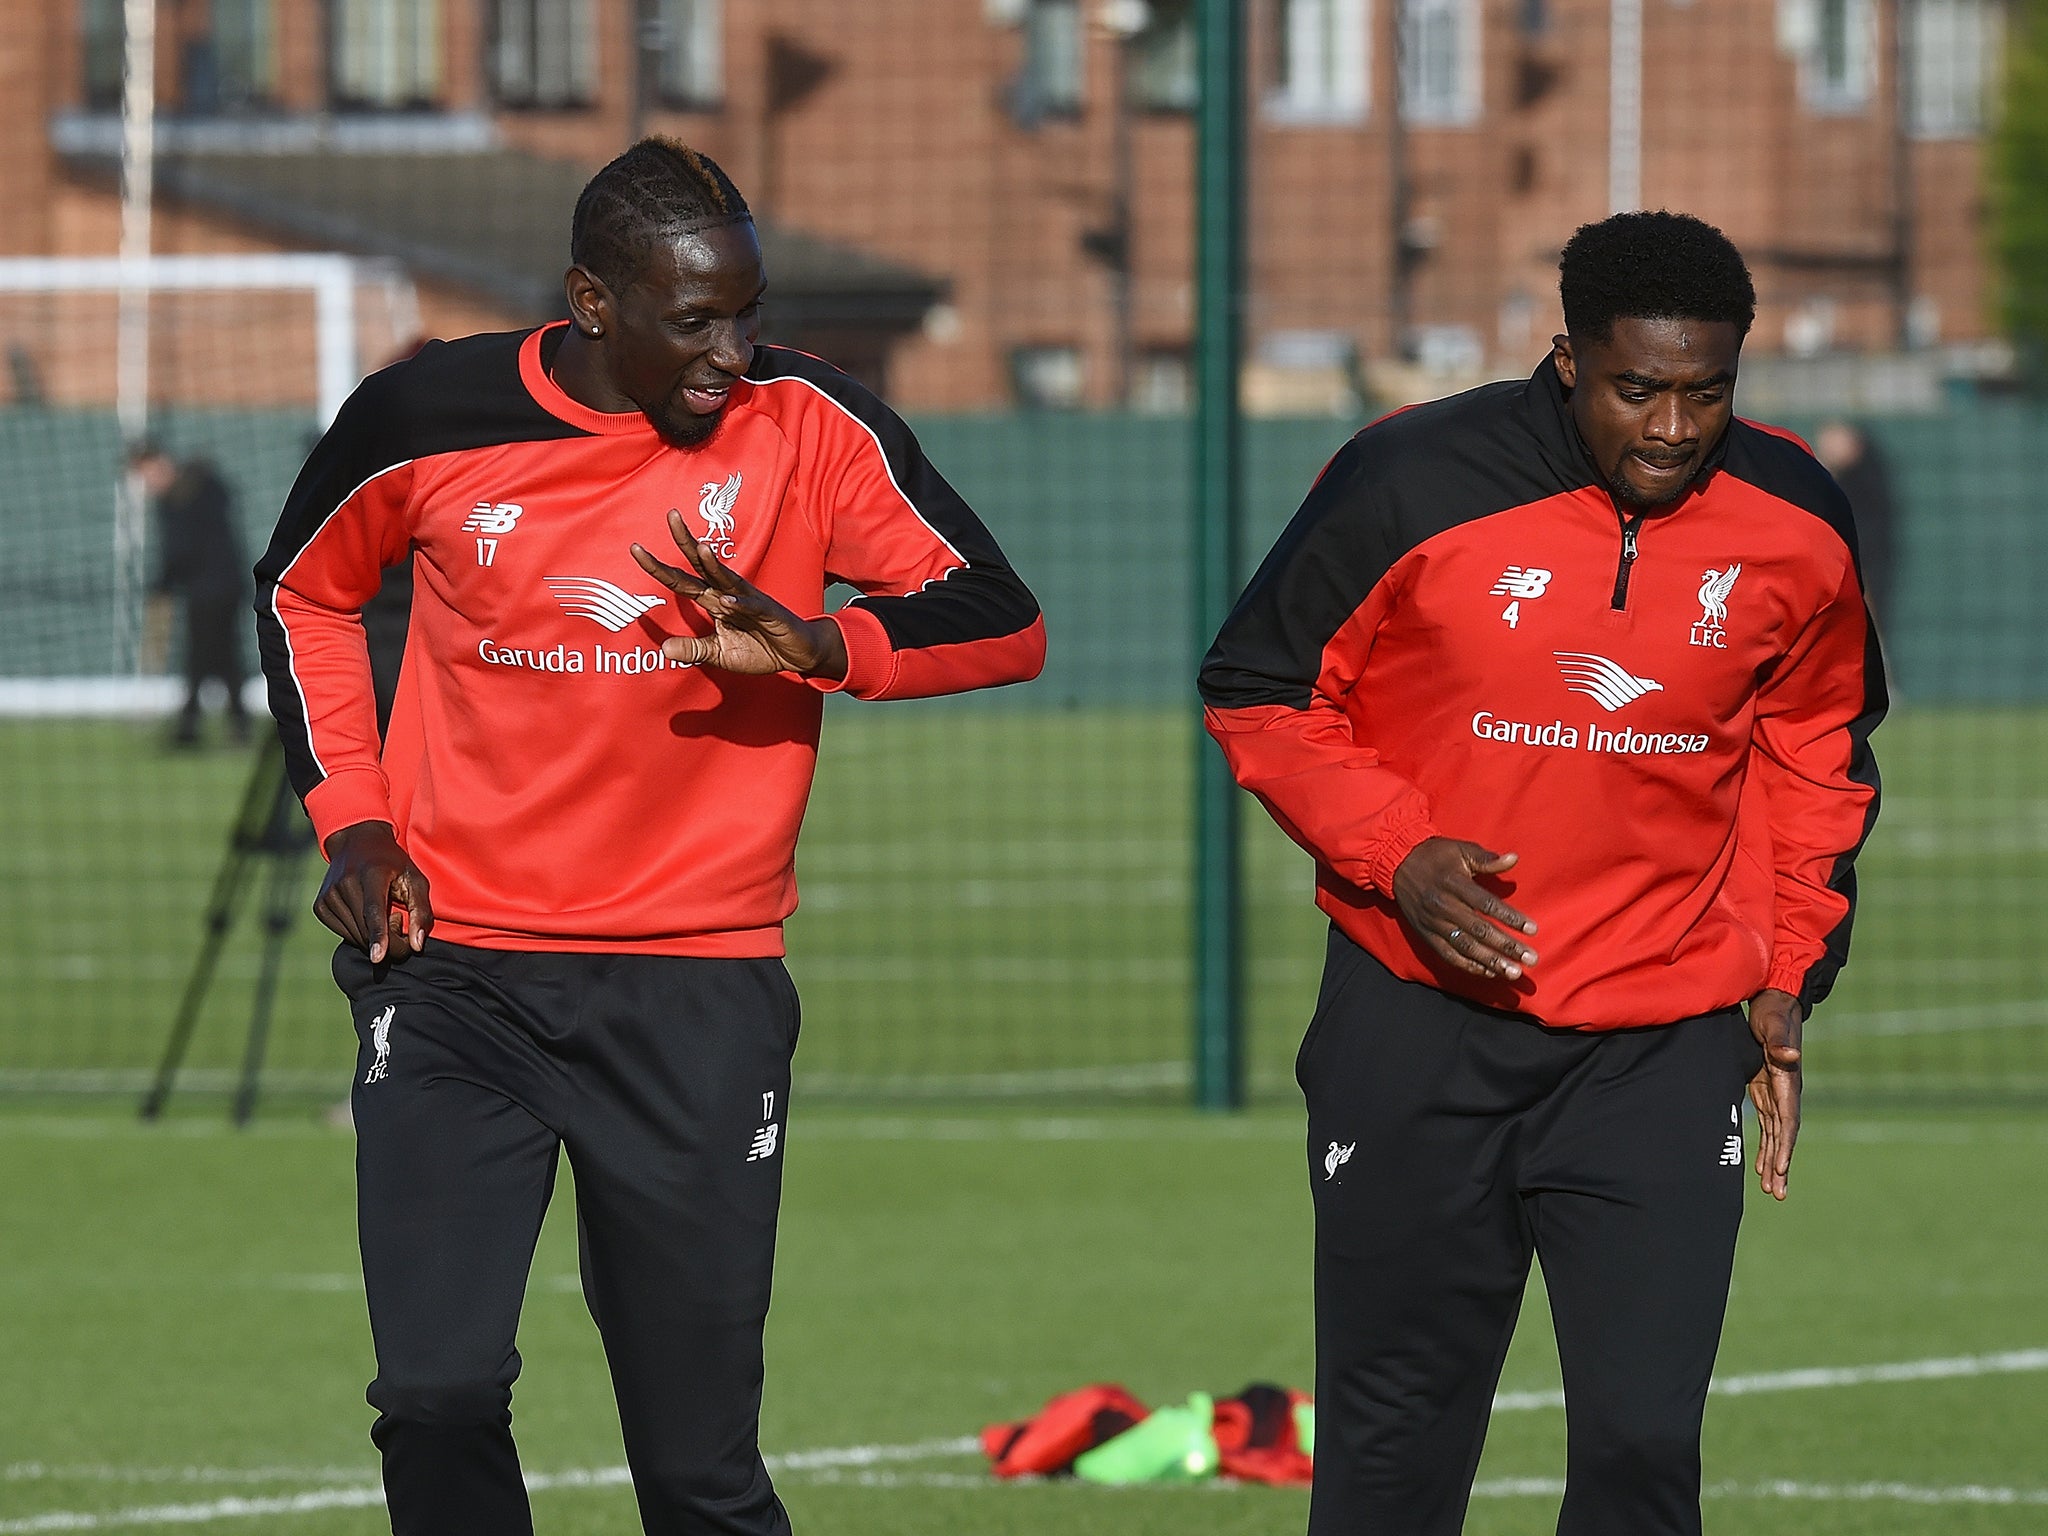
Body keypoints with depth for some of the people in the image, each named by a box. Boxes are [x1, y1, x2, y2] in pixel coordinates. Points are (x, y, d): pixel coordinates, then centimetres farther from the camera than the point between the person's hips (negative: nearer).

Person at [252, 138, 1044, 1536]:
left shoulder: (807, 424, -5)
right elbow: (303, 592, 17)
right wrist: (350, 819, 6)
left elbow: (1004, 623, -5)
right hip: (452, 975, 1)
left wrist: (811, 642, -22)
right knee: (438, 1397, -12)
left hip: (695, 995, 0)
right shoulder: (432, 416, -2)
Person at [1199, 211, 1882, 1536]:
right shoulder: (1413, 484, -11)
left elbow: (1816, 752, 16)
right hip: (1421, 1020, -1)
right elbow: (1259, 691, 1)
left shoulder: (1795, 524, -2)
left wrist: (1788, 974, 8)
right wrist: (1394, 854, -13)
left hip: (1667, 1050, 1)